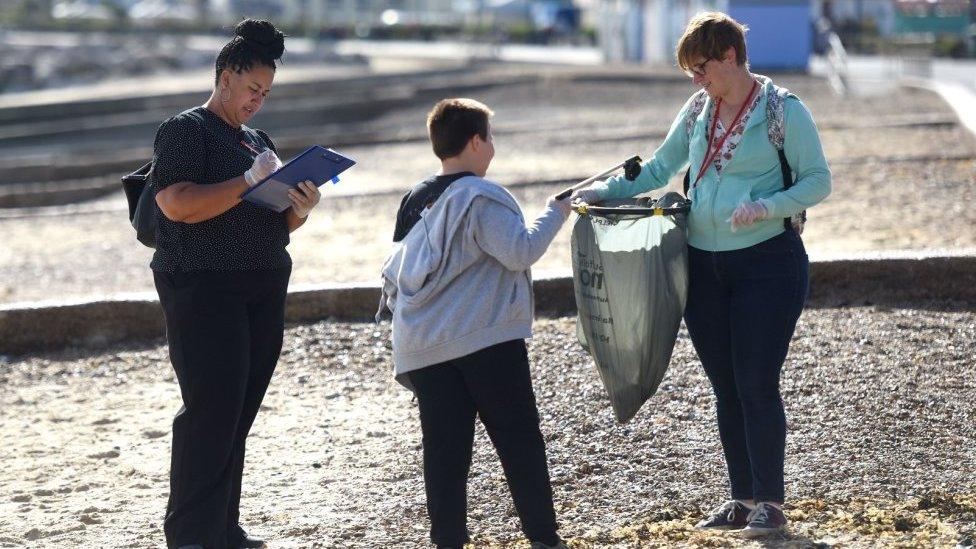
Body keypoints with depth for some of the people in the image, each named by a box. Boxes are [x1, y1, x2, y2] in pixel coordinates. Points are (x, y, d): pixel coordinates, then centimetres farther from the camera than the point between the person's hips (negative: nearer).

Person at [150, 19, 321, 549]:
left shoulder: (257, 141, 21)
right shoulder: (185, 129, -4)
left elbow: (276, 222, 23)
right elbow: (177, 204, -19)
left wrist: (299, 208, 0)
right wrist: (248, 182, -20)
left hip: (263, 291, 7)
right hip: (203, 289, -7)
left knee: (239, 415, 6)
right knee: (211, 412, -11)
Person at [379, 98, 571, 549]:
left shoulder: (414, 201, 12)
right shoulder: (480, 197, -11)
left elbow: (395, 272, 16)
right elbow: (520, 250, -17)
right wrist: (555, 213, -5)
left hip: (423, 347, 6)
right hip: (487, 341, -6)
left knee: (444, 448, 6)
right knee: (519, 440, 2)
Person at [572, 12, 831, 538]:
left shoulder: (784, 111, -7)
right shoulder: (697, 110, 10)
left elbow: (818, 180, -7)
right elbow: (660, 168, 17)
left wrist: (765, 207, -21)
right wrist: (606, 190, 4)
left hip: (766, 263, -6)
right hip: (703, 267, 6)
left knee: (757, 385, -6)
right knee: (725, 388, 9)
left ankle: (770, 501, 3)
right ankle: (743, 497, 18)